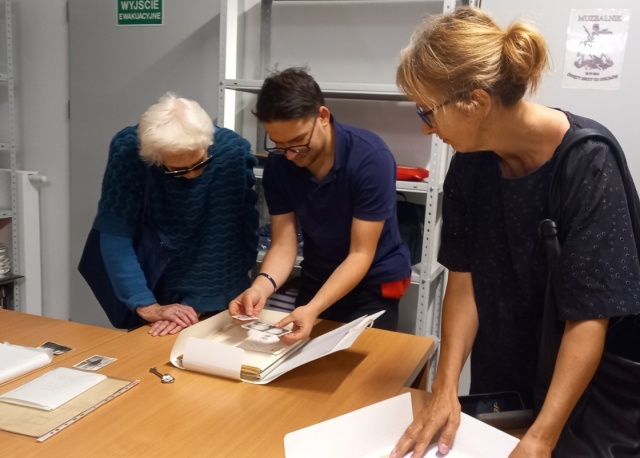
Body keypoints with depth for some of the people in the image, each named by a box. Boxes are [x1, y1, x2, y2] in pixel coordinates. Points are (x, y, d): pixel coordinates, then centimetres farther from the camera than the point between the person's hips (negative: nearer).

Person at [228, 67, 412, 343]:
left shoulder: (370, 158, -27)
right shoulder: (278, 164, -14)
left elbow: (360, 255, -26)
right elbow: (283, 245, -13)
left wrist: (313, 309, -39)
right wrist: (261, 286, -34)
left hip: (374, 284, -4)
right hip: (316, 279, 4)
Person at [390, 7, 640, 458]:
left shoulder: (588, 164, -25)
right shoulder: (469, 161, -10)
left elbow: (590, 319, -25)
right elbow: (463, 277, -8)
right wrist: (445, 387, -17)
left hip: (581, 400, -4)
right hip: (496, 383, 5)